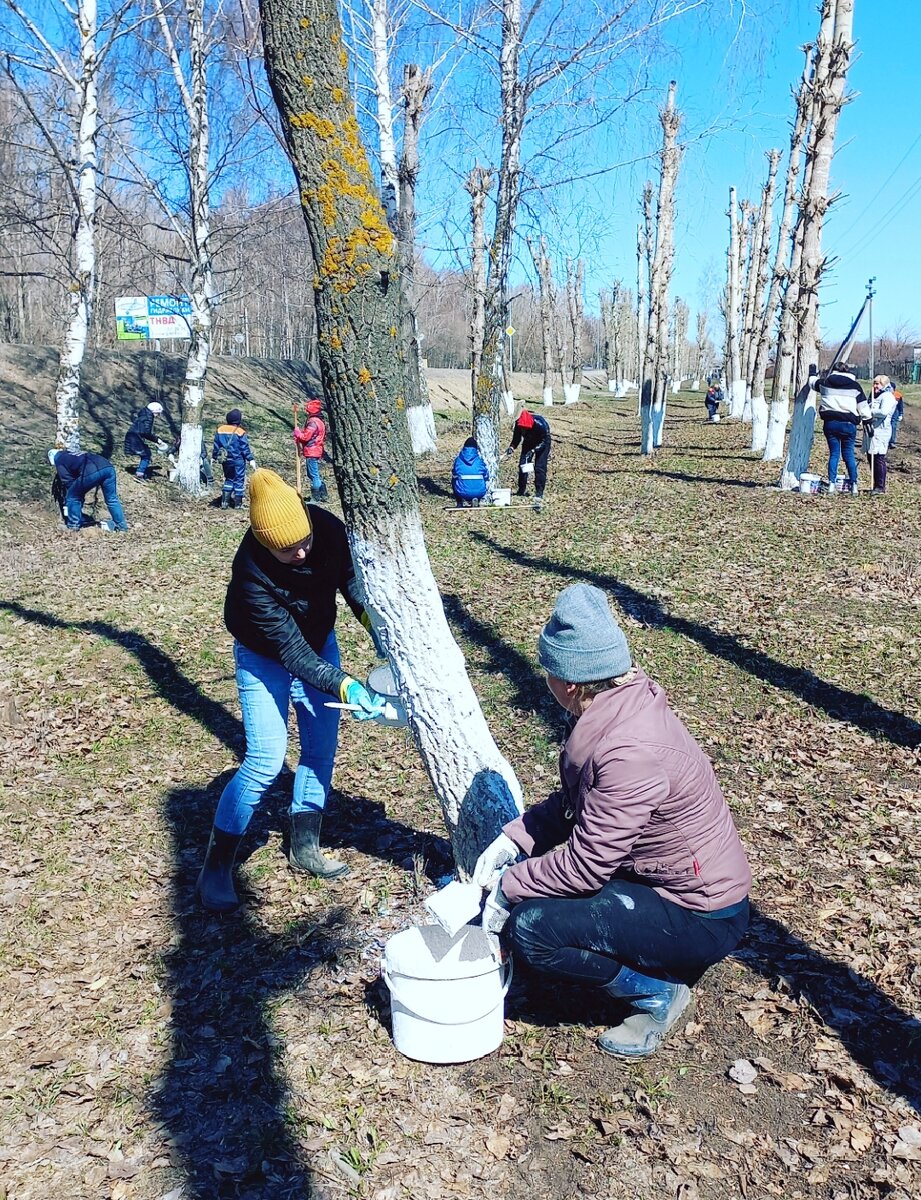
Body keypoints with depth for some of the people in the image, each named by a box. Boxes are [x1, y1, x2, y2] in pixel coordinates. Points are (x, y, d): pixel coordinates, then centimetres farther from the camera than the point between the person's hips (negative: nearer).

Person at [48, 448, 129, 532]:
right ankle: (122, 526, 23)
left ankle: (73, 526, 22)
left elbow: (68, 482, 16)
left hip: (91, 472, -7)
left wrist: (66, 505, 25)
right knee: (112, 500, 20)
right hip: (108, 466, 7)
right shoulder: (73, 455, 44)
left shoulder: (59, 461, 22)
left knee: (72, 497, 15)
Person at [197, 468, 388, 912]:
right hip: (265, 657, -5)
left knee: (322, 749, 8)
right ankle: (216, 866, 6)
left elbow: (352, 580, -6)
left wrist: (378, 631, -19)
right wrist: (346, 687, -38)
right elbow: (291, 650, -33)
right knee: (265, 762, -10)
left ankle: (305, 848, 25)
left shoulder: (328, 529, -24)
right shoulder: (252, 573, -36)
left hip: (319, 644, 5)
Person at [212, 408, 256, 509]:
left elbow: (216, 446, 9)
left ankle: (224, 502, 12)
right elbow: (245, 448, -13)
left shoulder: (220, 430, 1)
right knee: (239, 480, 6)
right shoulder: (240, 433, -14)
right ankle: (238, 504, 9)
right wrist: (251, 460, -7)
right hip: (238, 461, -5)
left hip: (226, 461, 5)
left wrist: (214, 457, 20)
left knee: (228, 479, 18)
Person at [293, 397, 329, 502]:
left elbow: (305, 437, -20)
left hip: (311, 453, -10)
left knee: (314, 475, -5)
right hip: (316, 452, 10)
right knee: (316, 475, 18)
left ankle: (316, 498, -1)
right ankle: (323, 495, 21)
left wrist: (297, 432, -3)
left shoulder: (313, 422, -18)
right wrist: (300, 433, 4)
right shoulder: (317, 421, 15)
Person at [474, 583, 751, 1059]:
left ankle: (659, 991, 1)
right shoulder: (621, 704, -4)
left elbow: (584, 865, -26)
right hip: (664, 876, 9)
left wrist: (508, 887, -13)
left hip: (702, 919, -9)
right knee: (528, 867, 5)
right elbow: (572, 801, 7)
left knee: (529, 929, -20)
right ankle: (661, 962, 12)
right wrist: (513, 838, -3)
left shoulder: (629, 752, -33)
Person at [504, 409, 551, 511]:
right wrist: (512, 448, -28)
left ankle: (539, 495, -11)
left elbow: (544, 441, -26)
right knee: (522, 464, 0)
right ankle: (522, 490, 18)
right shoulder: (518, 423, -25)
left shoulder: (540, 424, -37)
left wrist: (533, 450, -36)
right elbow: (516, 438, -10)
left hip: (541, 443, -4)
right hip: (528, 442, 5)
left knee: (540, 468, -14)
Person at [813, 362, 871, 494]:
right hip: (848, 424, -1)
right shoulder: (855, 385, 3)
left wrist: (815, 376, 51)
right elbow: (863, 407, 4)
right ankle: (853, 484, 7)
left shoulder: (825, 383, 6)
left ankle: (832, 483, 0)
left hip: (830, 423, 1)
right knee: (849, 454, 7)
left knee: (834, 453, 6)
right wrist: (867, 420, 15)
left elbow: (813, 382, 29)